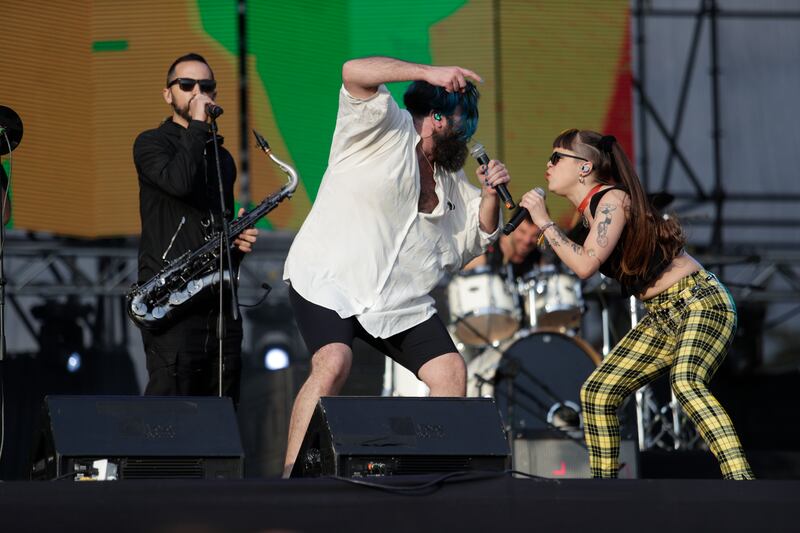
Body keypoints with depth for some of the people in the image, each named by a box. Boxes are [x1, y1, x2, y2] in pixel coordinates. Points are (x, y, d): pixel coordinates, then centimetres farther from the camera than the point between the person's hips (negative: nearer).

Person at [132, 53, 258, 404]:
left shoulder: (222, 158, 22)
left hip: (218, 299, 7)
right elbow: (179, 181, -20)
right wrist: (198, 125, -10)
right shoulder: (151, 144, 2)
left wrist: (238, 242, 8)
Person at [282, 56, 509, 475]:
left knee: (450, 373, -4)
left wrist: (490, 194, 4)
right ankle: (291, 478, -28)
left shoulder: (449, 178, 21)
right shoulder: (386, 127, -3)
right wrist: (429, 73, -23)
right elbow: (355, 72, -20)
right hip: (328, 282, -8)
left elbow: (475, 239, 22)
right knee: (332, 363, -29)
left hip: (400, 301, 8)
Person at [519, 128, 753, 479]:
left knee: (686, 383, -33)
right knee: (597, 393, 5)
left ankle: (741, 481, -45)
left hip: (700, 303, -10)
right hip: (661, 317, 10)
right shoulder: (589, 210, 11)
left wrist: (544, 223, -15)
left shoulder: (612, 199, -15)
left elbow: (585, 265, -26)